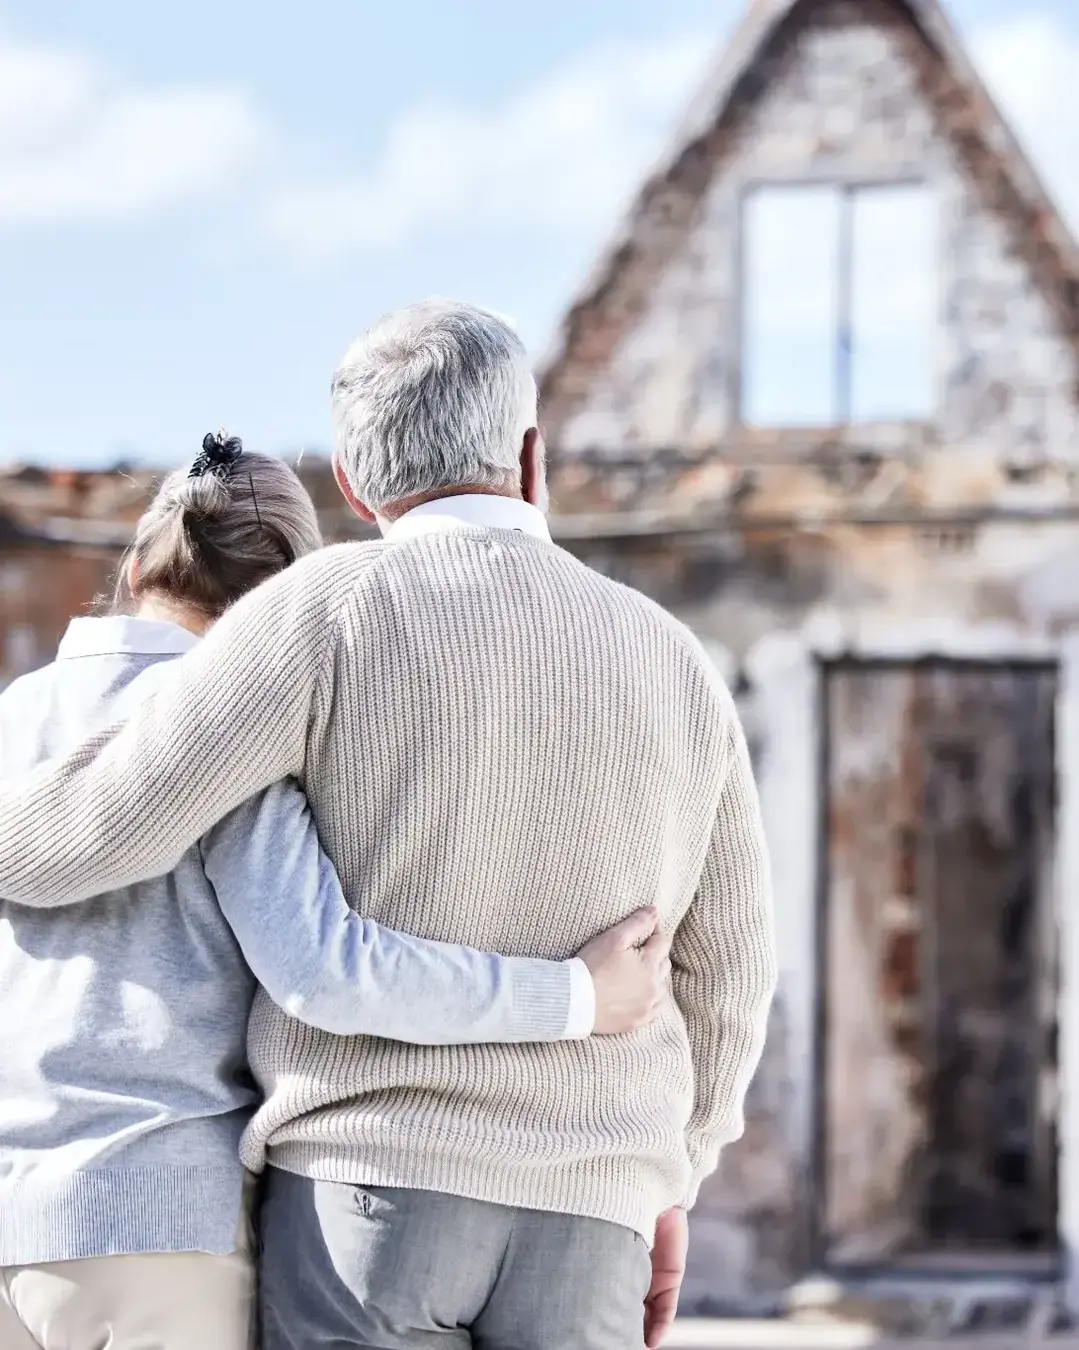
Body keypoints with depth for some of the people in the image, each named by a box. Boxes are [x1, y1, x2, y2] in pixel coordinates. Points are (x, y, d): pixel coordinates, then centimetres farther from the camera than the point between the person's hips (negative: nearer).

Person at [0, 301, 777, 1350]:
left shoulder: (336, 607, -5)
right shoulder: (673, 666, 10)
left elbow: (105, 825, -10)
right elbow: (719, 971, 16)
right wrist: (664, 1185, 30)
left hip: (370, 1190, -3)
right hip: (574, 1222, 4)